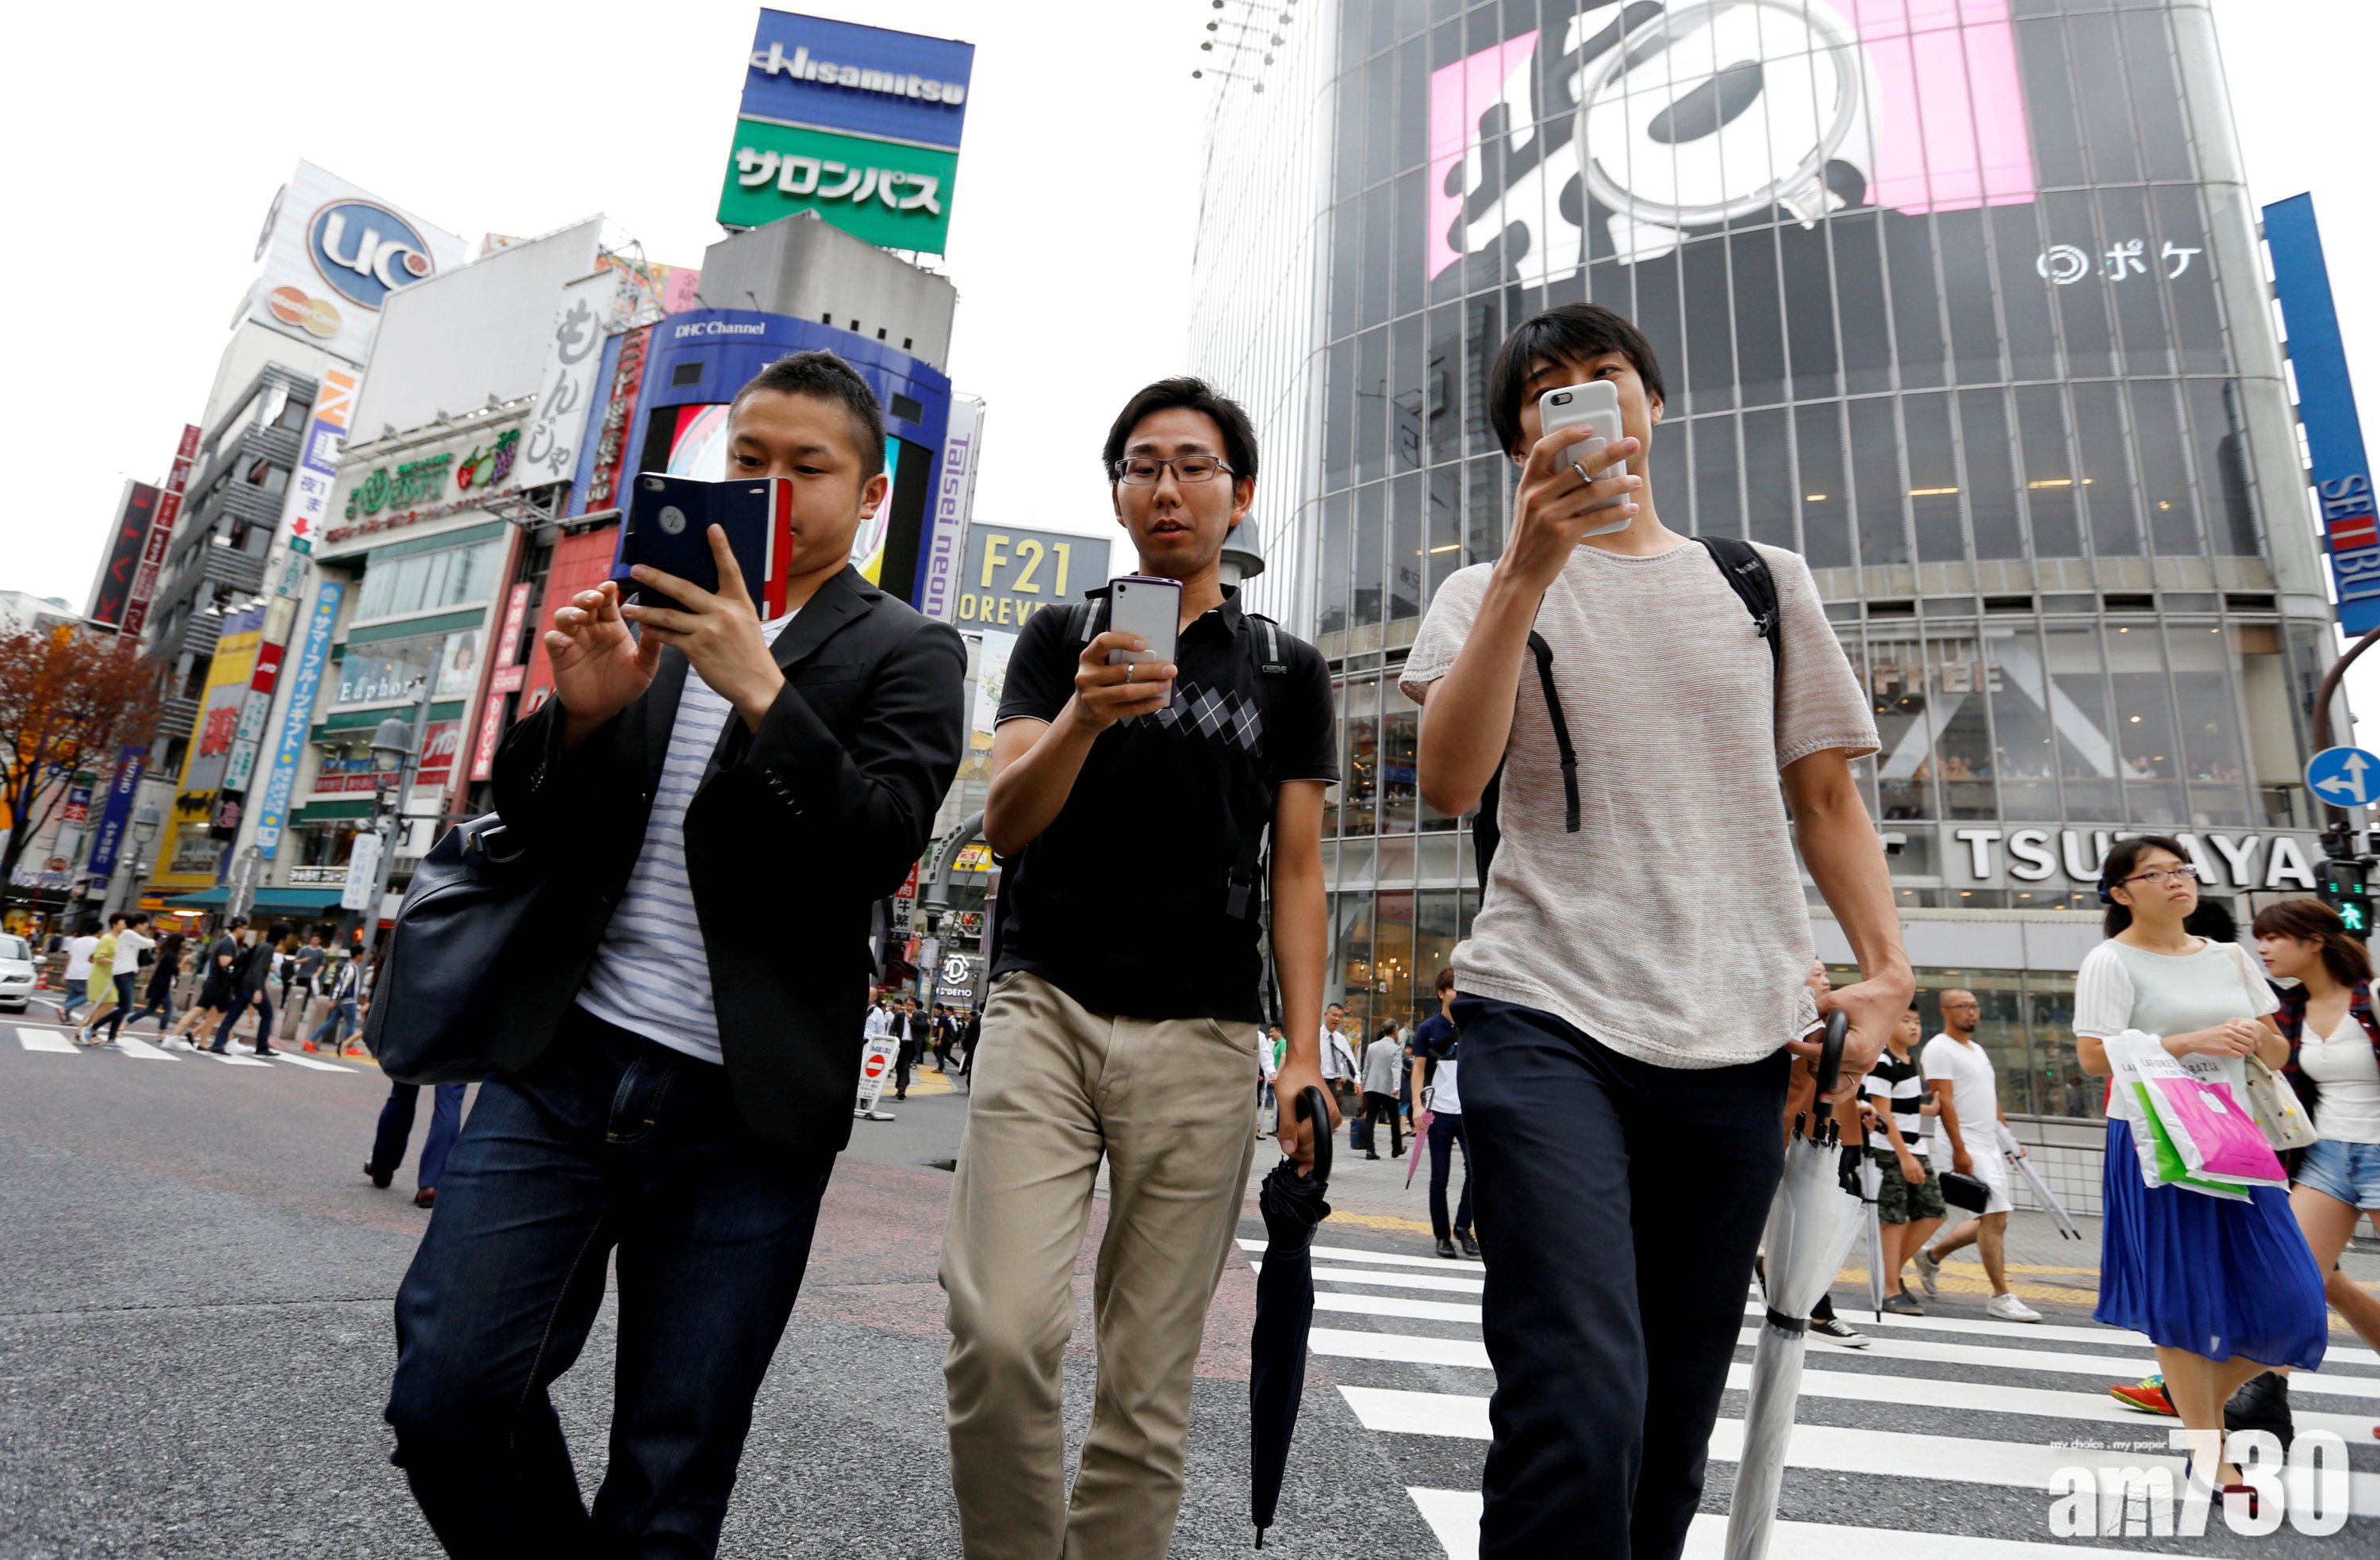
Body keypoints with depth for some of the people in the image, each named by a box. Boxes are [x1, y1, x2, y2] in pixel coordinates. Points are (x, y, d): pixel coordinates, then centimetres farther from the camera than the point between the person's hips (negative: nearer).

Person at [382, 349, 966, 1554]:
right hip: (565, 1061, 4)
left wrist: (760, 688, -21)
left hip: (742, 1108, -3)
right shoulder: (648, 616, 14)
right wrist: (580, 710, -7)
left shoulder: (905, 654, 2)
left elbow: (877, 852, -11)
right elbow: (528, 827, 13)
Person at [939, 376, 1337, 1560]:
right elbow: (1004, 823, -2)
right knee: (1001, 1337, -11)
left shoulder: (1287, 670, 12)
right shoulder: (1059, 639, 11)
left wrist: (1305, 1050, -3)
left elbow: (1296, 871, 8)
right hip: (1044, 1007, 0)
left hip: (1199, 1039, 1)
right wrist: (1085, 717, -22)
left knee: (1147, 1385, 3)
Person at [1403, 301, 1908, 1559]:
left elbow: (1825, 794, 16)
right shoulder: (1491, 591, 9)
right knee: (1580, 1407, -16)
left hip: (1736, 1039, 3)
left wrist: (1886, 966, 2)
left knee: (1674, 1423, 11)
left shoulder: (1765, 582, 17)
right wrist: (1529, 568, -16)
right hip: (1546, 1020, -3)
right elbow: (1448, 783, -8)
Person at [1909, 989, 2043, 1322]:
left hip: (1989, 1145, 9)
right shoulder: (1939, 1049, -10)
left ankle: (1932, 1254, 27)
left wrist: (2010, 1140, 20)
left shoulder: (1977, 1050, 19)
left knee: (1991, 1219, 11)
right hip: (1966, 1146, -9)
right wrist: (1959, 1150, -22)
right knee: (1995, 1216, -11)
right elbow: (1944, 1101, -17)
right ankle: (2001, 1296, -3)